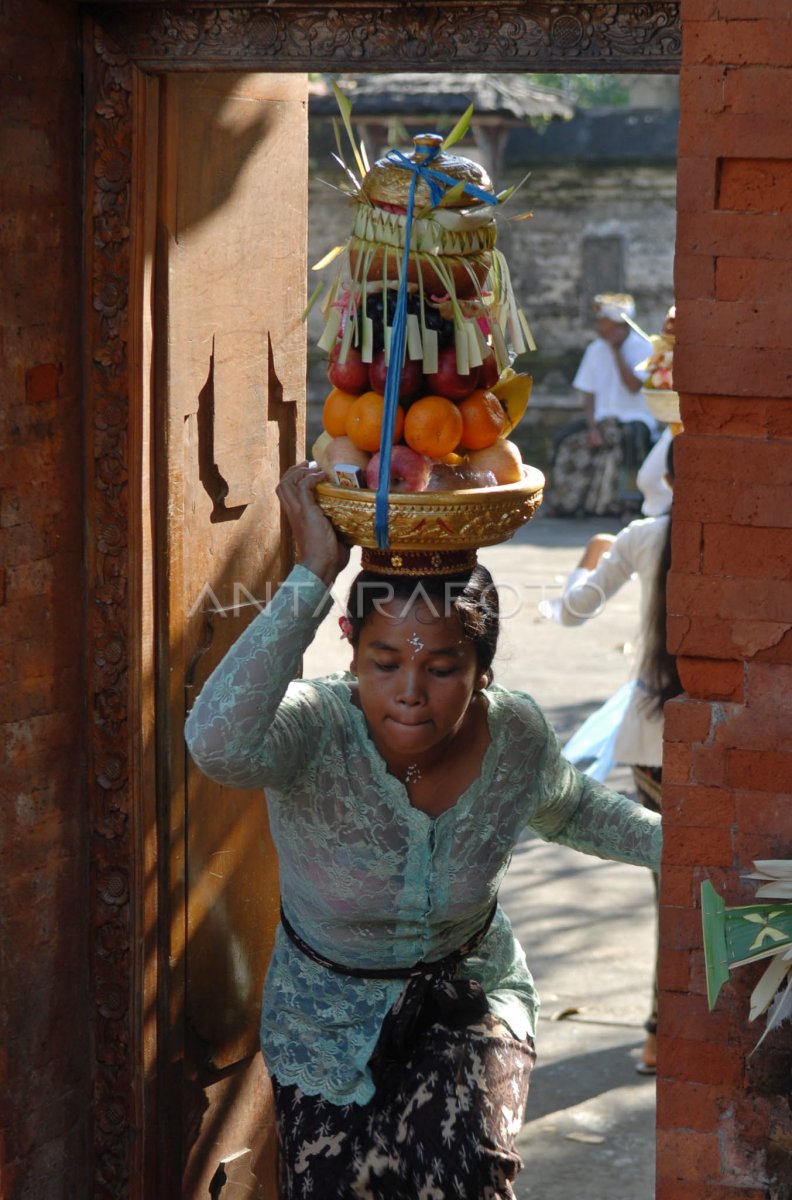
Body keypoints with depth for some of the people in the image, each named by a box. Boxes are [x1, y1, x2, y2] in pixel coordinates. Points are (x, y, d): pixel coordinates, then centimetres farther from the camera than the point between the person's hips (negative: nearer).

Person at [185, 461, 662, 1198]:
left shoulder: (515, 737, -17)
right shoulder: (316, 731, -29)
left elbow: (569, 808, 8)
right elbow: (219, 744, -55)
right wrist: (314, 576, -53)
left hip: (470, 995, 1)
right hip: (330, 1016, -1)